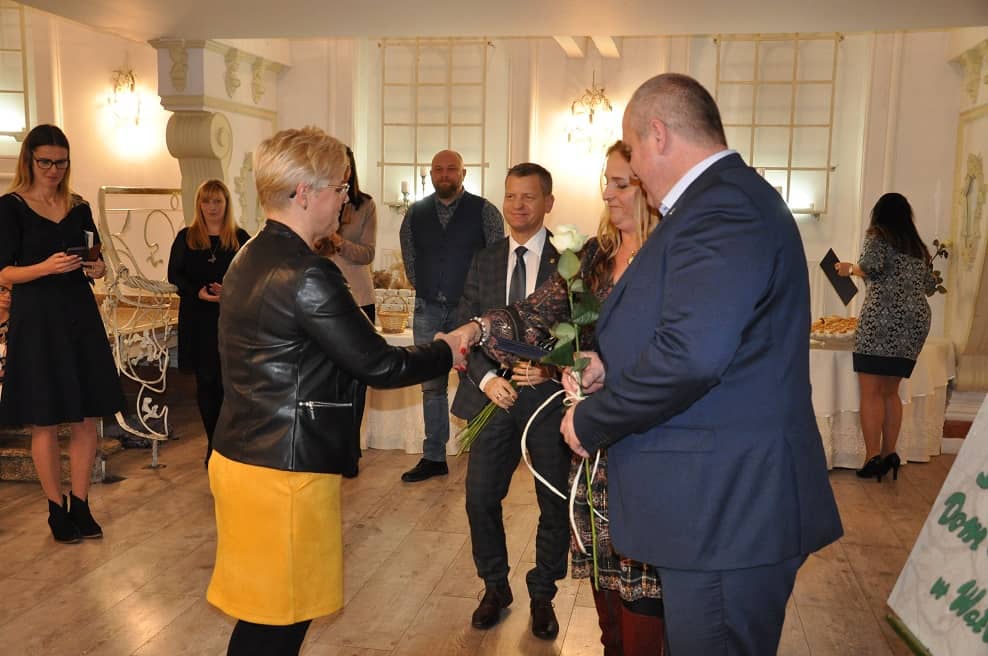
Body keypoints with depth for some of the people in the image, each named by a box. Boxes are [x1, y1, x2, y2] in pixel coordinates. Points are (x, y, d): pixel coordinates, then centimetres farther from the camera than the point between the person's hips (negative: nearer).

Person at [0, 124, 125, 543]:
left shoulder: (79, 208, 10)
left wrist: (97, 269, -6)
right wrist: (46, 267, -23)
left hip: (80, 316, 4)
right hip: (36, 321, -4)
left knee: (87, 418, 5)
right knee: (45, 422, 3)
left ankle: (80, 506, 17)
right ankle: (57, 510, 15)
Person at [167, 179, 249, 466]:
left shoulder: (241, 238, 5)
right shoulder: (186, 238, 7)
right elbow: (174, 274, 5)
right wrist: (198, 291, -13)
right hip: (197, 319, 1)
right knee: (205, 381, 6)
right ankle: (214, 444, 18)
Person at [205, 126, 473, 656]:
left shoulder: (251, 258, 8)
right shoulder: (306, 275, -21)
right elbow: (377, 366, -16)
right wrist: (446, 351, 1)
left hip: (242, 456, 9)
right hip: (284, 472, -9)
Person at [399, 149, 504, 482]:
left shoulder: (483, 211, -2)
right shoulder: (416, 213, 8)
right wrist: (423, 288, 11)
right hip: (428, 308, 4)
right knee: (432, 385, 8)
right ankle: (433, 457, 17)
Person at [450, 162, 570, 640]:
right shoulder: (484, 261, 8)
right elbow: (464, 329, 5)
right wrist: (486, 378, -9)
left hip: (549, 398, -2)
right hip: (496, 396, 3)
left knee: (555, 505, 8)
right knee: (480, 498, 5)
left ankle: (542, 595, 29)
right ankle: (495, 587, 28)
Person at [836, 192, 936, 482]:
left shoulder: (877, 235, 4)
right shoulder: (918, 246, 22)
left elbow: (873, 265, -14)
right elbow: (930, 285, 26)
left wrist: (850, 268, 5)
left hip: (884, 315, -7)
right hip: (917, 318, 7)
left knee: (871, 391, -5)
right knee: (890, 391, 14)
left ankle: (873, 459, -8)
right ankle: (889, 454, 12)